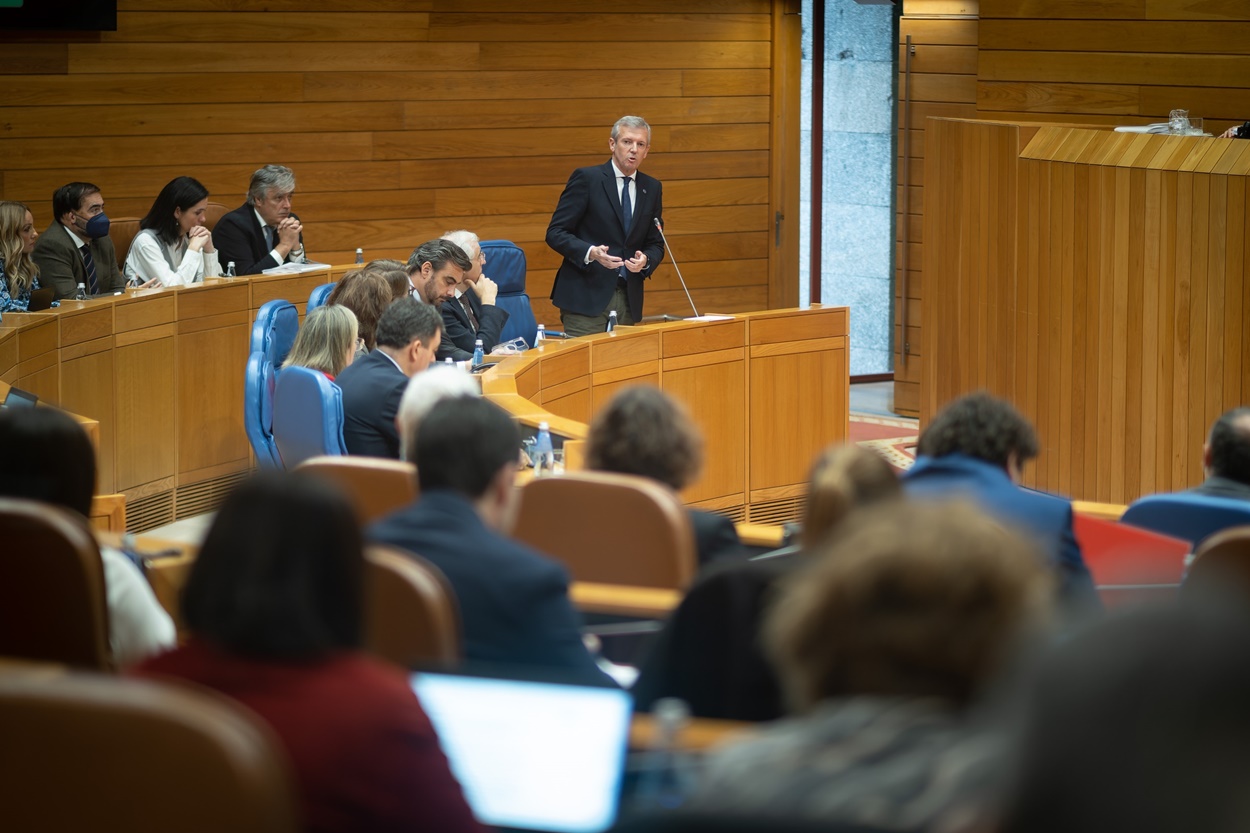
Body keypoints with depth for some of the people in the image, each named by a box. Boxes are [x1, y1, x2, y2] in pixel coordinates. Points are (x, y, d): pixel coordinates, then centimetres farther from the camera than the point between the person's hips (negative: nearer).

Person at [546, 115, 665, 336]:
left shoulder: (652, 188, 12)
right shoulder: (586, 178, -3)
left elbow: (656, 244, 16)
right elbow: (555, 233, -6)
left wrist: (646, 260, -8)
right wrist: (590, 252, -23)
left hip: (629, 300, 5)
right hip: (586, 298, -5)